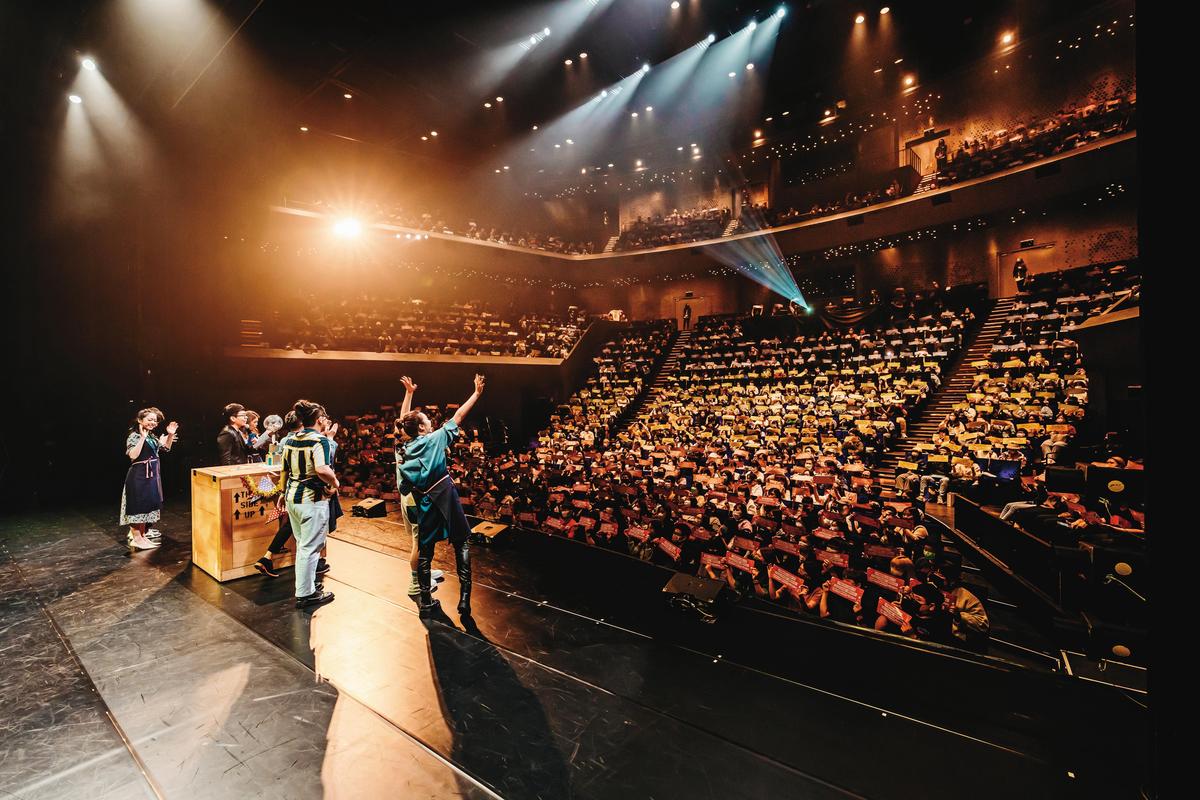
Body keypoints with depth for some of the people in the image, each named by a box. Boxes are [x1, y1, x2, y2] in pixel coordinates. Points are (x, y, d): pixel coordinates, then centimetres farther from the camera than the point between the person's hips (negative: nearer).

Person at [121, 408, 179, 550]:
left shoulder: (152, 436, 11)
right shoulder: (134, 436, -13)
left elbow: (166, 448, 22)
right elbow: (133, 455, -25)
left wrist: (170, 435, 6)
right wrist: (142, 437, -27)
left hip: (152, 475, 8)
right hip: (139, 475, -8)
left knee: (147, 505, 14)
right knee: (138, 505, -2)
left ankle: (142, 535, 23)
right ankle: (136, 538, 5)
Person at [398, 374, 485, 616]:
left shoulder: (404, 452, 4)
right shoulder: (436, 438, -6)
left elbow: (405, 489, 6)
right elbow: (459, 415, -3)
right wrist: (477, 392, 4)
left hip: (424, 503, 4)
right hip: (447, 497, -4)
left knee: (425, 550, 13)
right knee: (461, 544, 5)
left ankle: (425, 601, 20)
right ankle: (464, 597, -1)